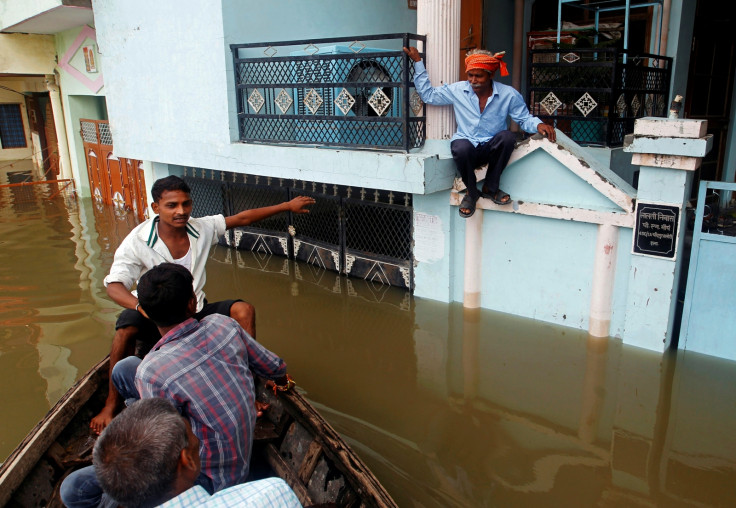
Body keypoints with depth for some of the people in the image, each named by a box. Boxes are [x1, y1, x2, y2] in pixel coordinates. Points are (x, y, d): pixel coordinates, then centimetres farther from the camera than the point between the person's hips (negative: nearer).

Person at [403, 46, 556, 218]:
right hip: (467, 148, -1)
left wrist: (538, 125, -18)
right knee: (461, 148, -38)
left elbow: (524, 118, 5)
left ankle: (490, 188, -12)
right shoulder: (458, 90, 0)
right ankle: (472, 192, -7)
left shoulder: (508, 94, -2)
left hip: (492, 149, 1)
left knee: (508, 136, -33)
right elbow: (427, 94, 5)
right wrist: (418, 61, 0)